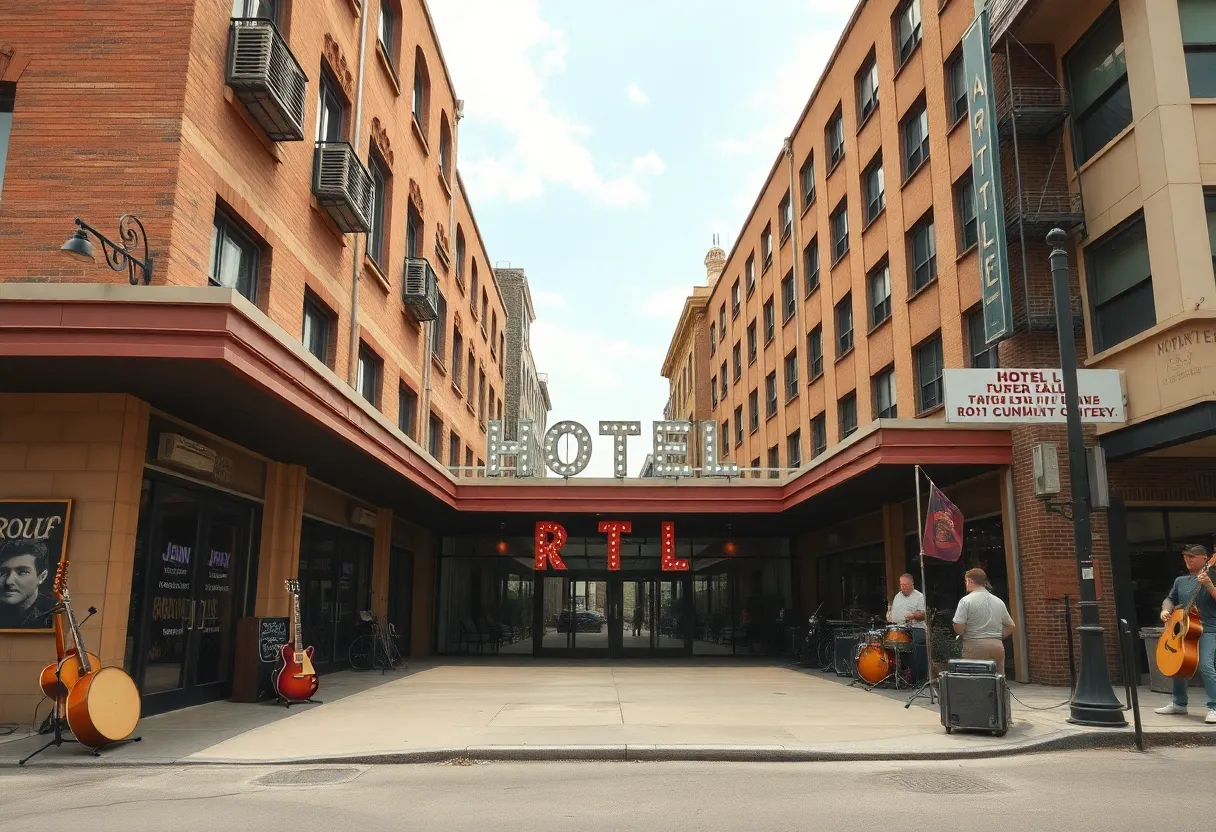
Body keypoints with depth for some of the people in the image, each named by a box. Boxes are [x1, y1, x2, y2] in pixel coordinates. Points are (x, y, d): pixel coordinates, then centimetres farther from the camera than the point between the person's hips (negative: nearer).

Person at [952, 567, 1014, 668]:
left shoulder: (966, 600, -7)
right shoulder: (999, 601, 10)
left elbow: (958, 628, -12)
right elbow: (1010, 627, 16)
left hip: (974, 647, -5)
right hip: (997, 647, 5)